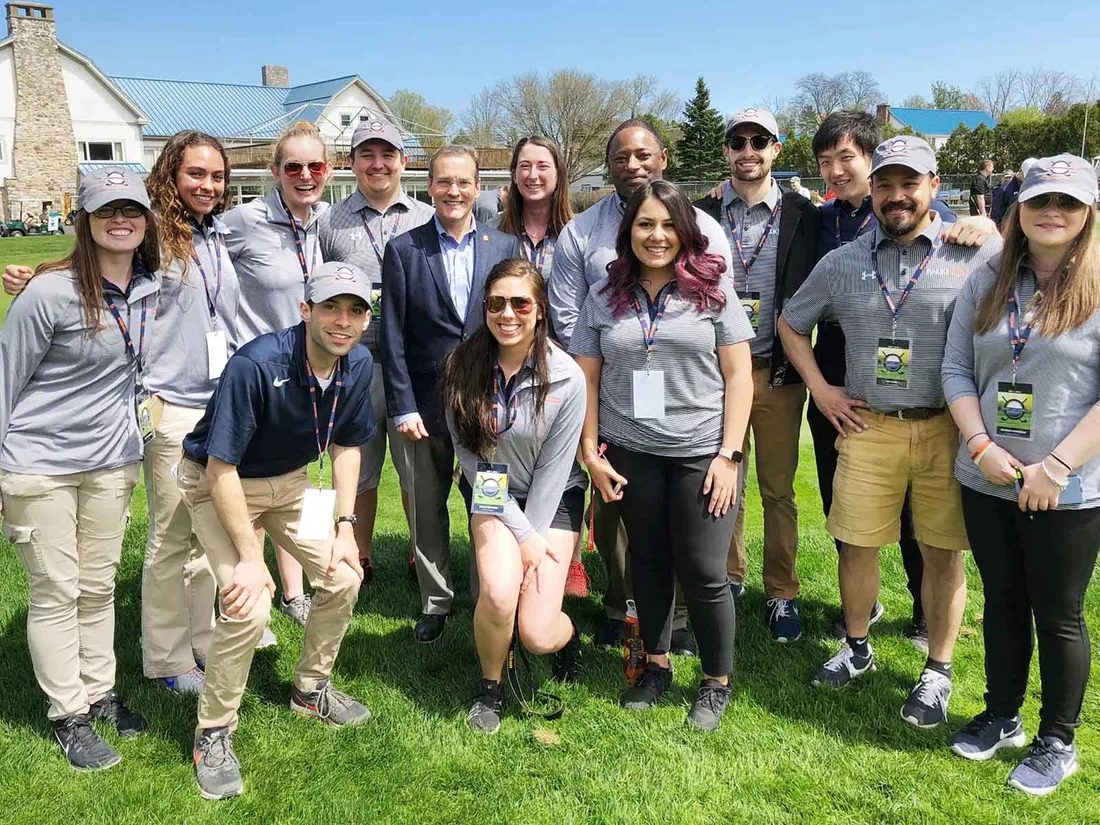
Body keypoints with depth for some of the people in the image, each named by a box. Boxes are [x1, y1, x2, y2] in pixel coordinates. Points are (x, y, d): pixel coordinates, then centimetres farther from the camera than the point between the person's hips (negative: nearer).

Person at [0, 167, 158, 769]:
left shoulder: (151, 290, -2)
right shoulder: (51, 293, -18)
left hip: (112, 460, 5)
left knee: (99, 587, 15)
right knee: (55, 592, 5)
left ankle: (99, 694, 31)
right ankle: (68, 717, 20)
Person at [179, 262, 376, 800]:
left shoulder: (358, 364, -13)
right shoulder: (256, 365, -33)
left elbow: (346, 446, 3)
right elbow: (220, 469, -28)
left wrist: (344, 526, -3)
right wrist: (250, 556, -25)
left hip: (289, 480, 6)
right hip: (218, 483, -6)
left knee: (343, 577, 1)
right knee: (249, 606, -20)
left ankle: (310, 689, 27)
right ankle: (213, 734, 3)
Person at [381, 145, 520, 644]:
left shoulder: (505, 247, 3)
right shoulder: (403, 250, 0)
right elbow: (393, 336, -2)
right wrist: (402, 406, -6)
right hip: (428, 402, 0)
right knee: (428, 507, 9)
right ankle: (435, 602, 26)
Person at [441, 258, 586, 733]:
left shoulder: (566, 378, -18)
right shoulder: (462, 368, -13)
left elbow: (553, 466, -11)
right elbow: (471, 457, -11)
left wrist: (535, 537, -12)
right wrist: (520, 536, -13)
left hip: (553, 497, -1)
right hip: (493, 496, 1)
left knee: (538, 635, -12)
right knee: (498, 593, -27)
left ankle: (567, 634, 28)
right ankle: (490, 686, 5)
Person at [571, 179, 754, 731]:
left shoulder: (714, 288, 0)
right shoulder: (605, 298, 7)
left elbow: (738, 376, -2)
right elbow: (586, 378, 8)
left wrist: (728, 454, -8)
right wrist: (590, 453, 1)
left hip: (701, 454, -2)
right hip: (630, 455, 3)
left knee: (703, 574, 0)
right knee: (648, 561, 14)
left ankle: (717, 681, 21)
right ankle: (656, 664, 33)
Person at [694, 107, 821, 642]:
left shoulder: (803, 215, 3)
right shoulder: (701, 215, 6)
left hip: (777, 372, -1)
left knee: (779, 490, 5)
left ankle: (781, 594, 18)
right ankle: (728, 579, 26)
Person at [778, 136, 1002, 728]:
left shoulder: (978, 253, -4)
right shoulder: (842, 263, 6)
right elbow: (791, 324, 18)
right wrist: (820, 388, 9)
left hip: (947, 429, -2)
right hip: (866, 428, 3)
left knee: (942, 552, 7)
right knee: (857, 544, 9)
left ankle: (938, 671, 24)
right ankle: (857, 648, 32)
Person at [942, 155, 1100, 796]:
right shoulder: (988, 282, 4)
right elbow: (956, 369, 3)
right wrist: (981, 447, -9)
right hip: (986, 481, 4)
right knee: (1002, 602, 18)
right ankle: (1002, 718, 37)